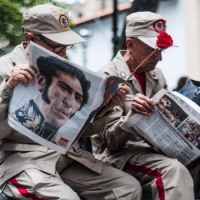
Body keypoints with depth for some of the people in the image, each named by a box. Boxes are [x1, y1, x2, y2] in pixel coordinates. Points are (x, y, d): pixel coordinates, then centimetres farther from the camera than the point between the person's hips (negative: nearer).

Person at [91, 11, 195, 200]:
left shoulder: (156, 75, 12)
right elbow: (111, 141, -12)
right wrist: (131, 116, -30)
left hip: (155, 150, 7)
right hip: (118, 154, -6)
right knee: (173, 170, -32)